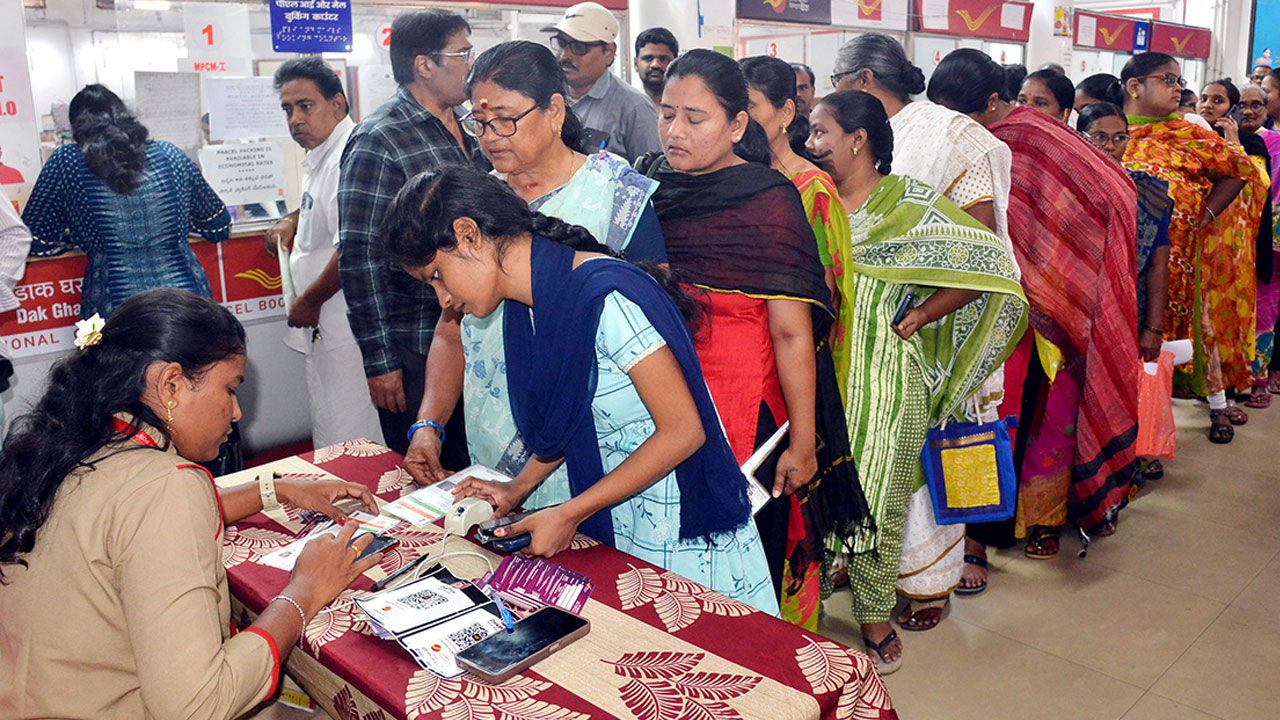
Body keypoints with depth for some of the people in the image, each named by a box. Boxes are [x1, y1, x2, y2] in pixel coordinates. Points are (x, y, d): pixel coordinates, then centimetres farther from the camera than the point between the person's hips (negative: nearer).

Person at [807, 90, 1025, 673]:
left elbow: (987, 264, -8)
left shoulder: (911, 203, -4)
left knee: (877, 496, 5)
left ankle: (876, 617, 23)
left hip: (883, 378, -3)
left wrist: (915, 319, -9)